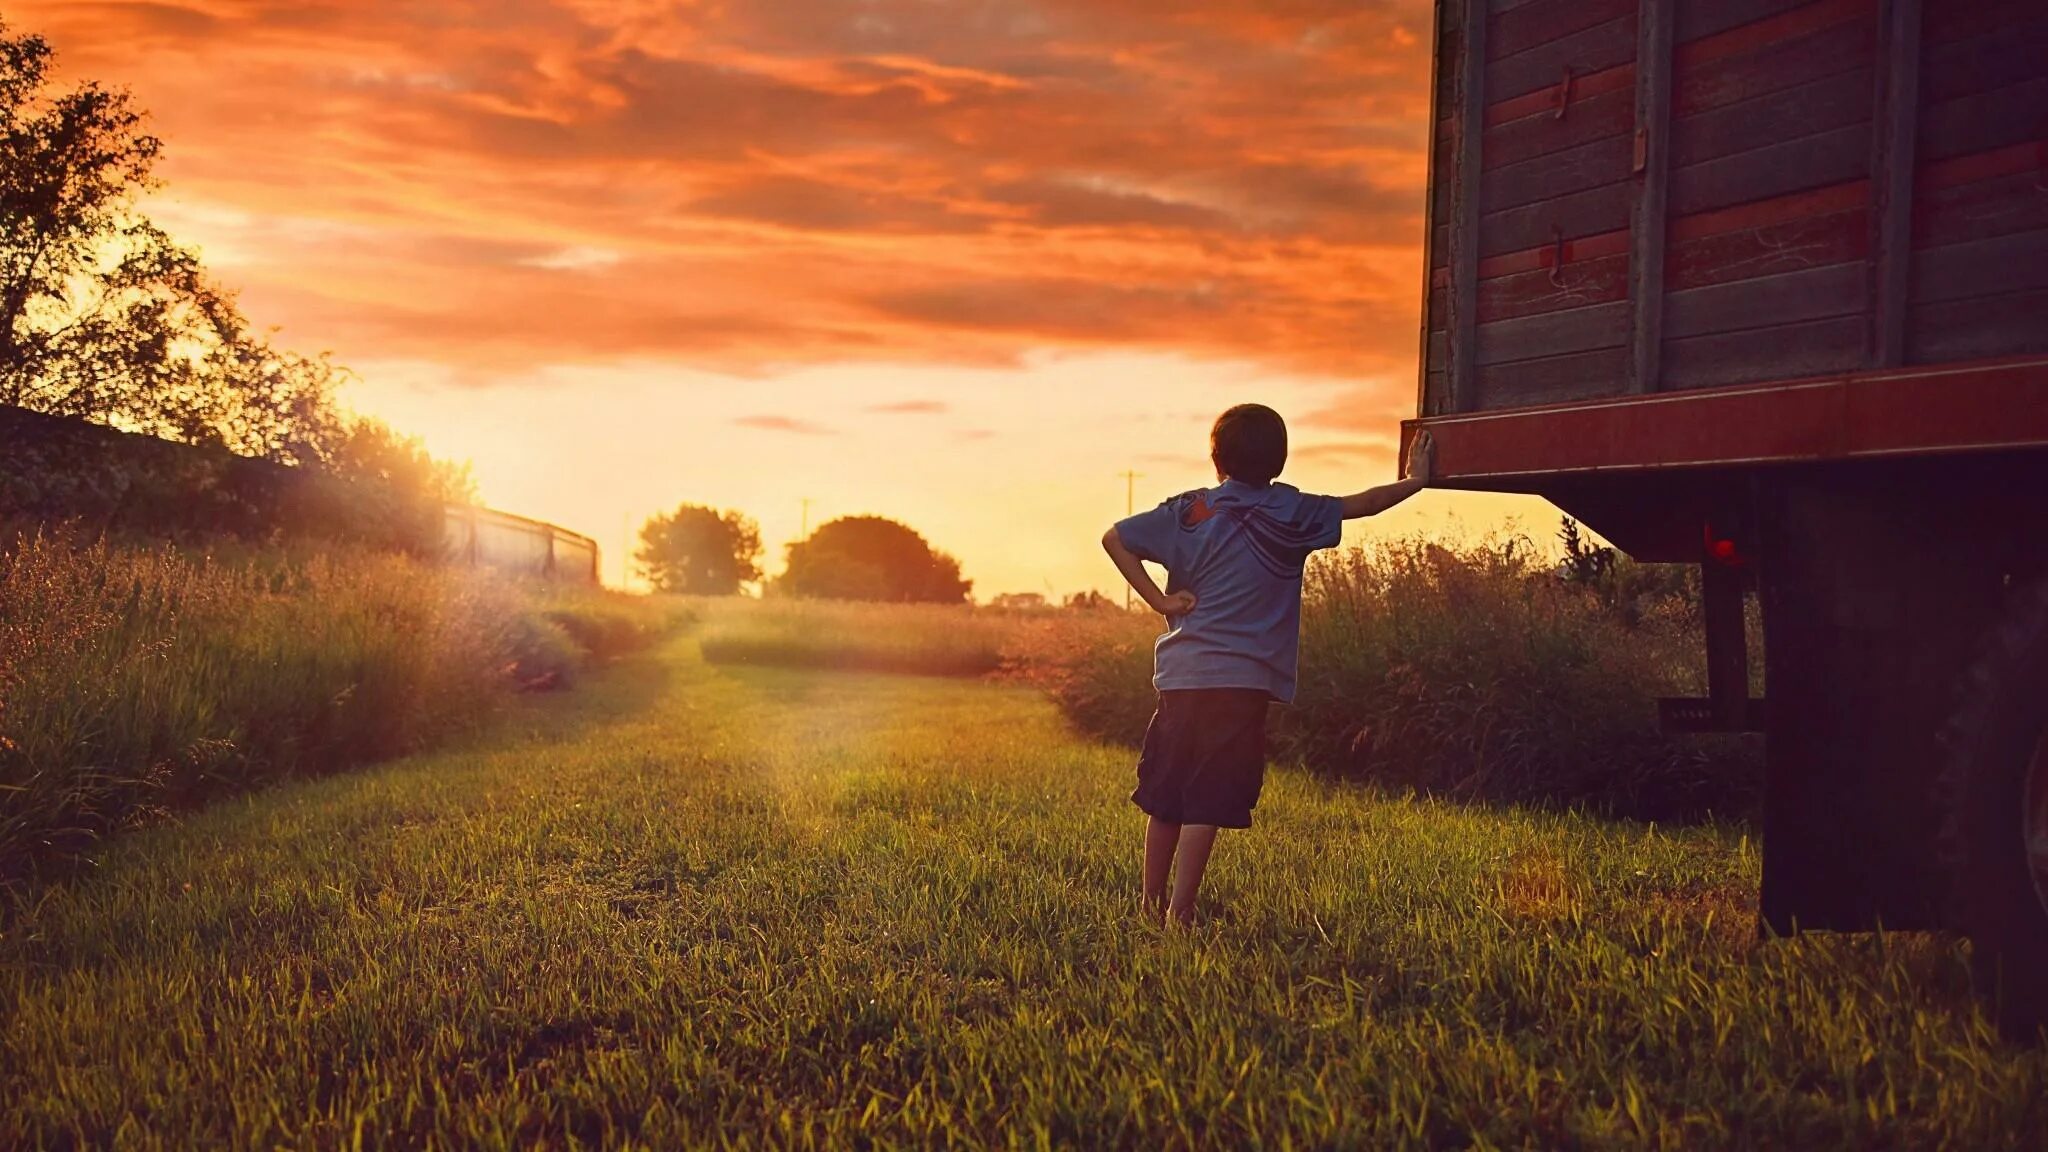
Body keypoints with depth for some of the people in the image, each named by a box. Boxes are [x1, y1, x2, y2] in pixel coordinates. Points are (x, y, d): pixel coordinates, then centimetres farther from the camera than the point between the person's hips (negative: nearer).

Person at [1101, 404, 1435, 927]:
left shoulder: (1189, 511, 5)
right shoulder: (1292, 513, 2)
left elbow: (1115, 538, -2)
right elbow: (1365, 503, 13)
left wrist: (1159, 600, -1)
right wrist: (1415, 480, 29)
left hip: (1181, 674, 3)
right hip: (1244, 681, -3)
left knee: (1163, 796, 13)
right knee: (1207, 803, -2)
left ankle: (1152, 904, 23)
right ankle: (1179, 910, -6)